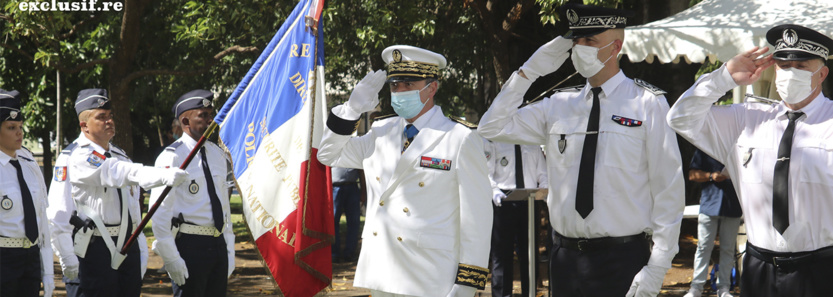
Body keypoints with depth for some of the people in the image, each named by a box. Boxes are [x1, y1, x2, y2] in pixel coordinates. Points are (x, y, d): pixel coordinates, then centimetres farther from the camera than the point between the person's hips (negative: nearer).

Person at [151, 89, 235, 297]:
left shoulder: (217, 154, 13)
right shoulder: (172, 157, -9)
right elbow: (160, 211, -12)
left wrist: (229, 250, 15)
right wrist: (171, 258, -16)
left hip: (218, 243, 7)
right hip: (189, 244, -7)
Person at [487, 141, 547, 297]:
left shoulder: (533, 145, 17)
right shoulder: (495, 143, 6)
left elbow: (543, 175, 13)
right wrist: (495, 192, -19)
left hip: (529, 201, 3)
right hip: (503, 201, -3)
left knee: (529, 253, 5)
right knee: (502, 253, -3)